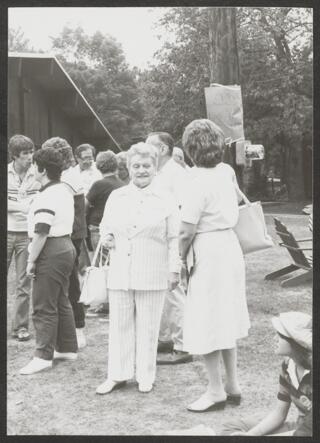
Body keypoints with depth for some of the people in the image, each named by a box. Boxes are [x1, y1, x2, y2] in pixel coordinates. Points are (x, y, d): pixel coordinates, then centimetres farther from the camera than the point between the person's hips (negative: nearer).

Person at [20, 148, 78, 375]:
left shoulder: (47, 197, -18)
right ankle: (68, 348, 25)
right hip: (67, 246, 10)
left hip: (51, 252, -10)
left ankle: (44, 356, 3)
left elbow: (41, 233, -22)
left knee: (44, 307, -3)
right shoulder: (65, 191, 12)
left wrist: (31, 260, -14)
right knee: (62, 302, 17)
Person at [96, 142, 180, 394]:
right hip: (120, 272, 3)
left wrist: (174, 269, -3)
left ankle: (146, 376, 19)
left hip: (152, 274, -2)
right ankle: (118, 375, 19)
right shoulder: (116, 197, 8)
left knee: (148, 326, 6)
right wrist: (107, 238, -3)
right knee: (120, 324, 8)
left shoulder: (165, 200, 1)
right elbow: (105, 227, 19)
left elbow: (173, 239, 1)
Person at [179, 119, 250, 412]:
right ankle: (233, 385, 27)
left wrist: (182, 257, 0)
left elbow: (187, 232, -19)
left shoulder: (199, 182, -19)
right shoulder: (226, 171, 3)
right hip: (230, 245, 8)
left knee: (206, 323, 3)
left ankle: (216, 391, 13)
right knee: (225, 318, 17)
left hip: (208, 253, -8)